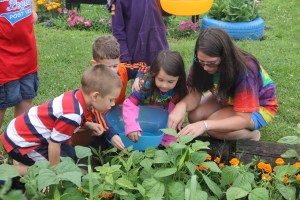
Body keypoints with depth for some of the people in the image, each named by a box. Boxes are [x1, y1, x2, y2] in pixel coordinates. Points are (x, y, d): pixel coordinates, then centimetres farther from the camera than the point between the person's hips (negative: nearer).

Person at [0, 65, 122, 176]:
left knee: (71, 154, 13)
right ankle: (12, 170, -3)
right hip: (20, 141, -9)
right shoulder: (73, 114, -33)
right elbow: (54, 144, -25)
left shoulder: (76, 95, -8)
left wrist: (88, 125, -1)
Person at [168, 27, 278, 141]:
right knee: (194, 116, -19)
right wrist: (181, 106, -44)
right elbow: (195, 94, -20)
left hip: (260, 107, -6)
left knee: (213, 128, -28)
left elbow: (243, 119, -36)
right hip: (229, 99, 6)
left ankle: (251, 134, -2)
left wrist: (205, 125, -50)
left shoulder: (245, 71, -37)